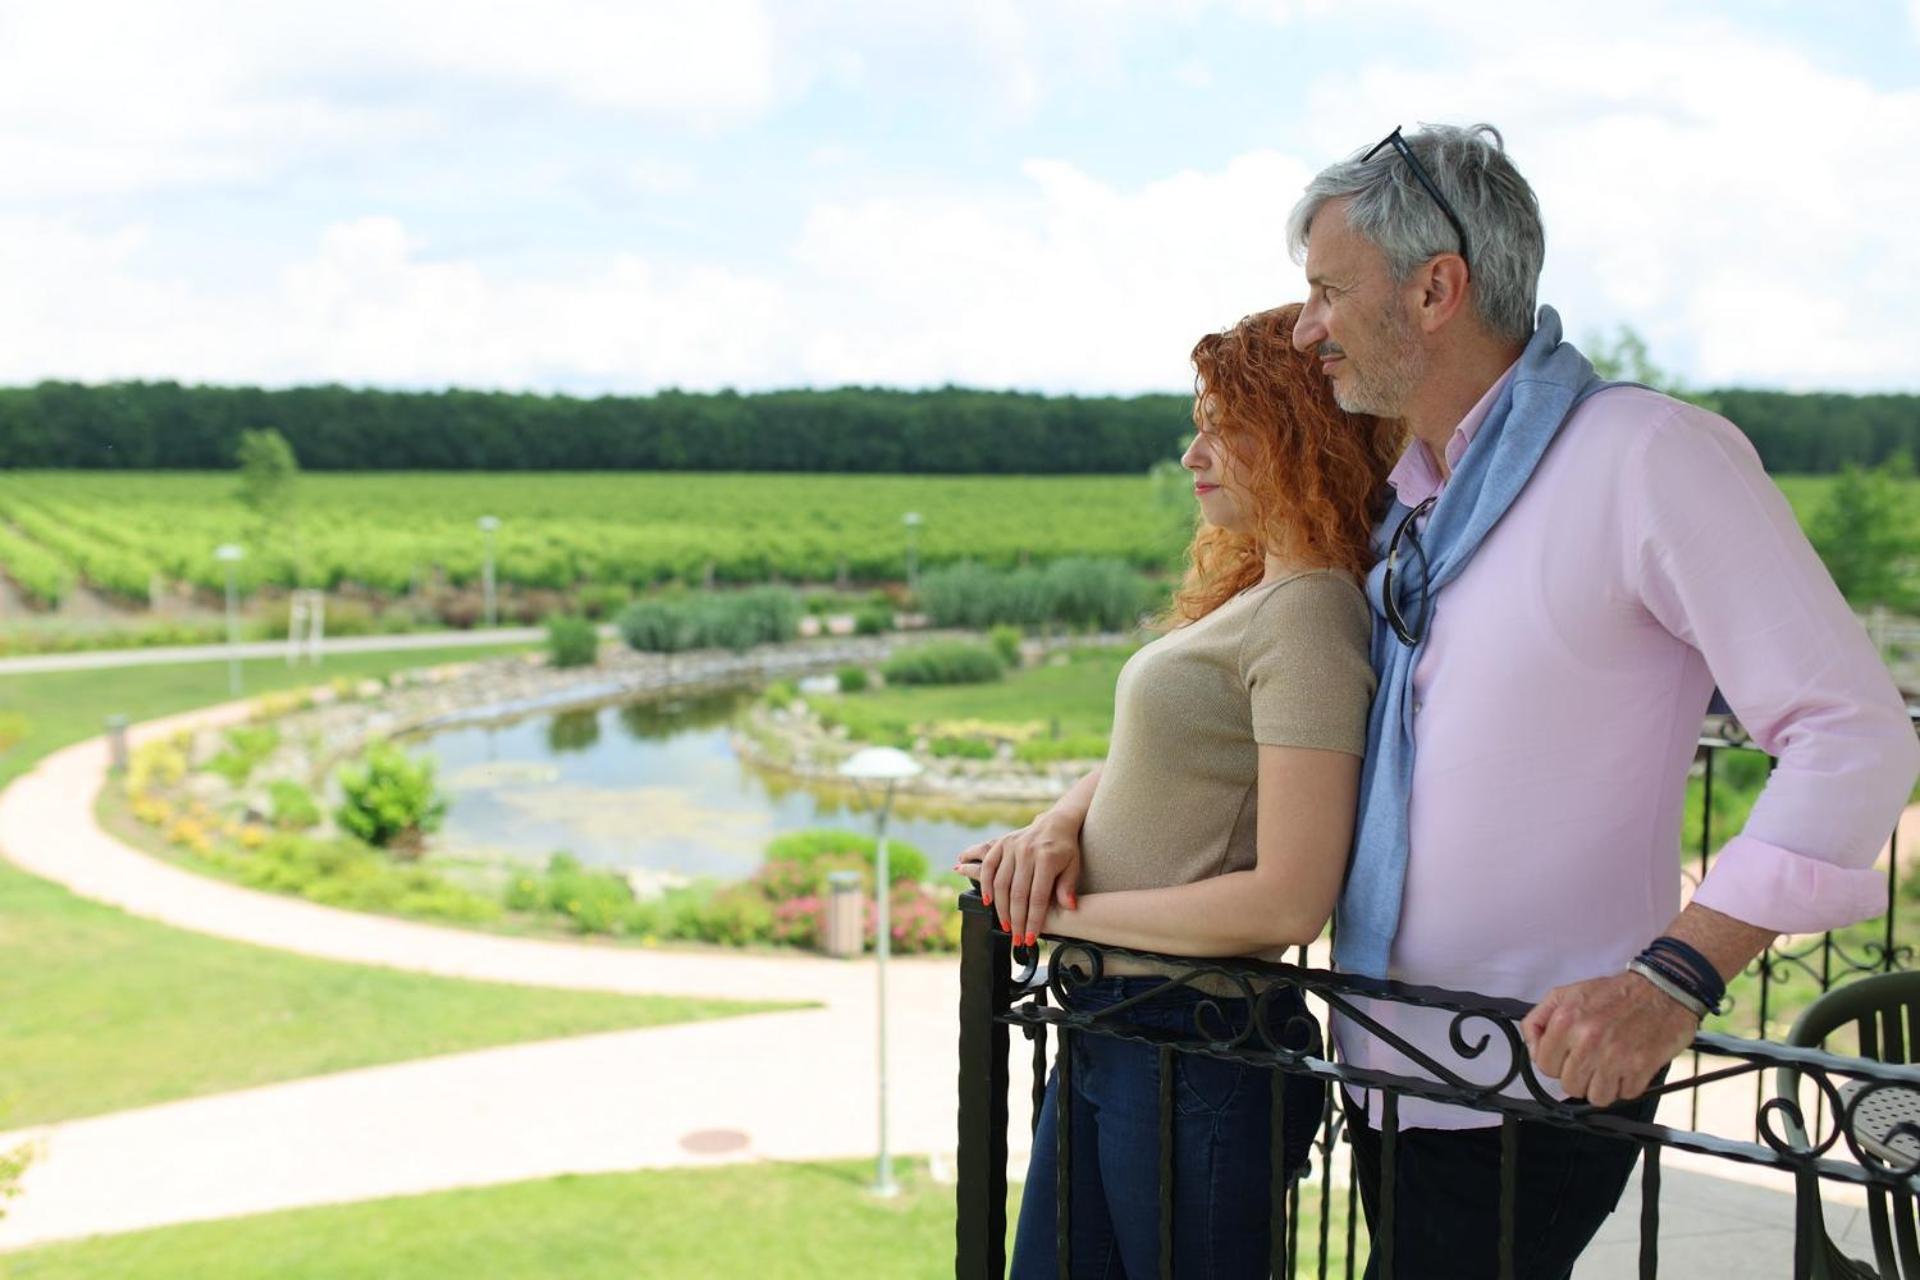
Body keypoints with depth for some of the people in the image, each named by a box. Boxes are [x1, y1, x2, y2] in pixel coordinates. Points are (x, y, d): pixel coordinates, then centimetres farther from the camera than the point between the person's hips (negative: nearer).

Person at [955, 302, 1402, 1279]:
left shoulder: (1310, 615, -18)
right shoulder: (1247, 595, 11)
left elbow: (1286, 902, -24)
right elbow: (1138, 765, 17)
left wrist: (1067, 913, -15)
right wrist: (1057, 828, -5)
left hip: (1199, 1049, -9)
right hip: (1110, 1033, 9)